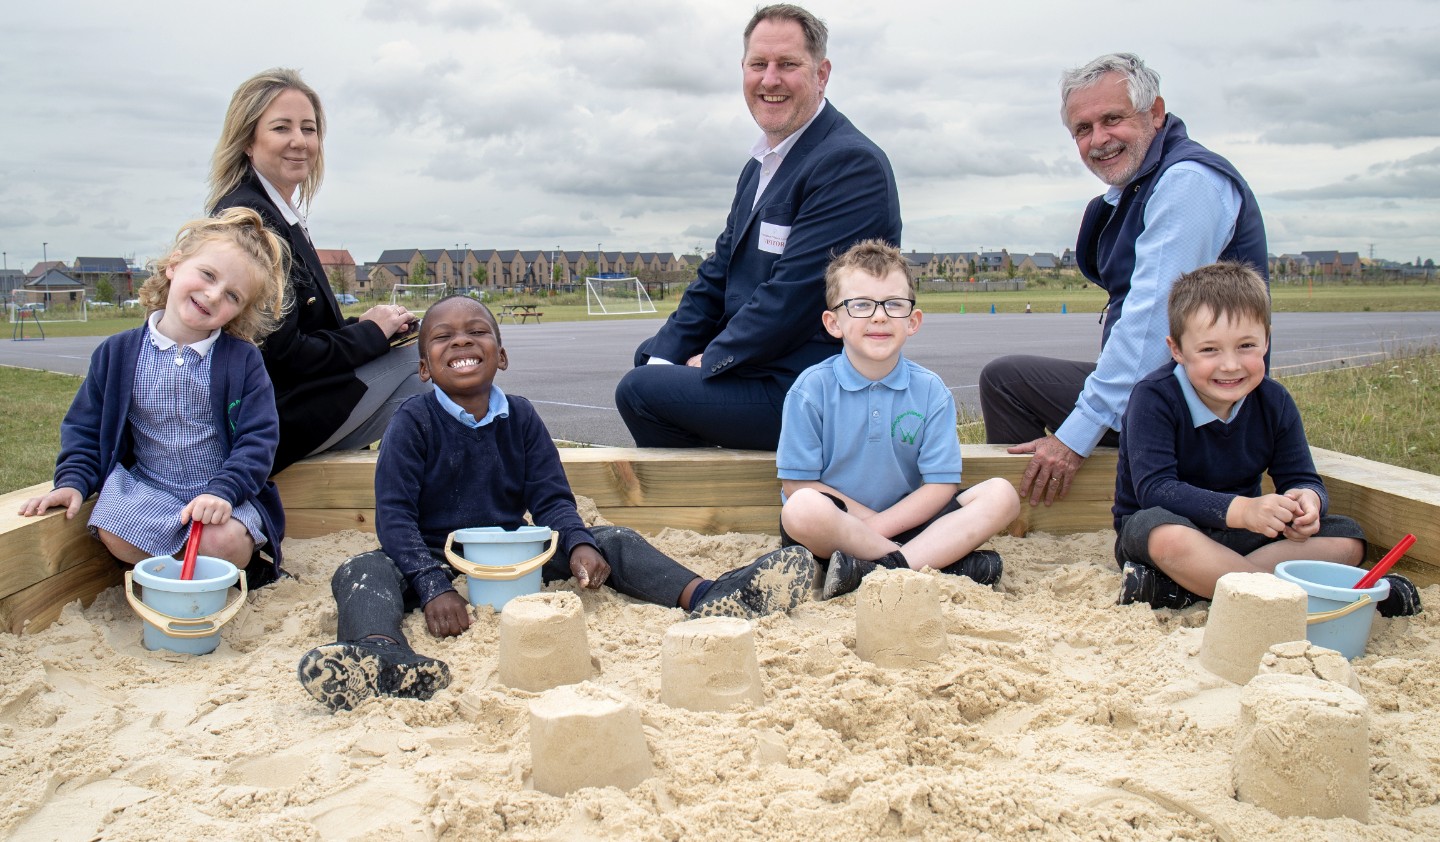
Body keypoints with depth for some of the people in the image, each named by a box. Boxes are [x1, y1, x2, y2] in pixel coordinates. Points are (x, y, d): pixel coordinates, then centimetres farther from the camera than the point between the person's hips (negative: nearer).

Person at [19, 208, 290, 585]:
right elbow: (85, 427, 11)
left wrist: (223, 491, -24)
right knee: (113, 534, -27)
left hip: (226, 490, -2)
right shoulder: (117, 353, 2)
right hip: (144, 488, 2)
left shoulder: (243, 360, -6)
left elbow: (258, 438, -10)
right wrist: (72, 481, -4)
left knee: (224, 541, -31)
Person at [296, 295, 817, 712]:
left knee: (614, 542, -9)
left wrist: (579, 546, -22)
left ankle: (705, 597, -28)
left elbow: (551, 500, 1)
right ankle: (383, 655, -66)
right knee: (361, 573, -32)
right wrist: (433, 587, -29)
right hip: (435, 558, -3)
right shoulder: (413, 423, -8)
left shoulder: (520, 417, 3)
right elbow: (394, 516, -15)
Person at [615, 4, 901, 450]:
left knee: (639, 391, -15)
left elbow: (795, 294, -23)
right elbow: (718, 275, 13)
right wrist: (662, 357, 1)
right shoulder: (760, 164, 15)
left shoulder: (852, 163, -17)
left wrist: (713, 360, -13)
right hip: (759, 368, 9)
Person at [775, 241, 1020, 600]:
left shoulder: (930, 391, -1)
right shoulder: (812, 388, -7)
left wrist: (877, 525, -17)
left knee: (1001, 495, -15)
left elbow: (941, 485, -4)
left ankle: (877, 569, -30)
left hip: (905, 523, 3)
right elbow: (797, 483, -8)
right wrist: (868, 519, -14)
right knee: (803, 509, -36)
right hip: (833, 528, -3)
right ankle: (943, 559, -22)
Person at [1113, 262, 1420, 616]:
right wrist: (1242, 510, -40)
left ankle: (1184, 587, -25)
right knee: (1169, 536, -40)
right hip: (1150, 530, -6)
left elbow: (1301, 477, -1)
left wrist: (1307, 499, -28)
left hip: (1238, 534, 6)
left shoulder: (1274, 402, -1)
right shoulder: (1154, 397, -19)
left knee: (1347, 539, -10)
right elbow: (1155, 488, -28)